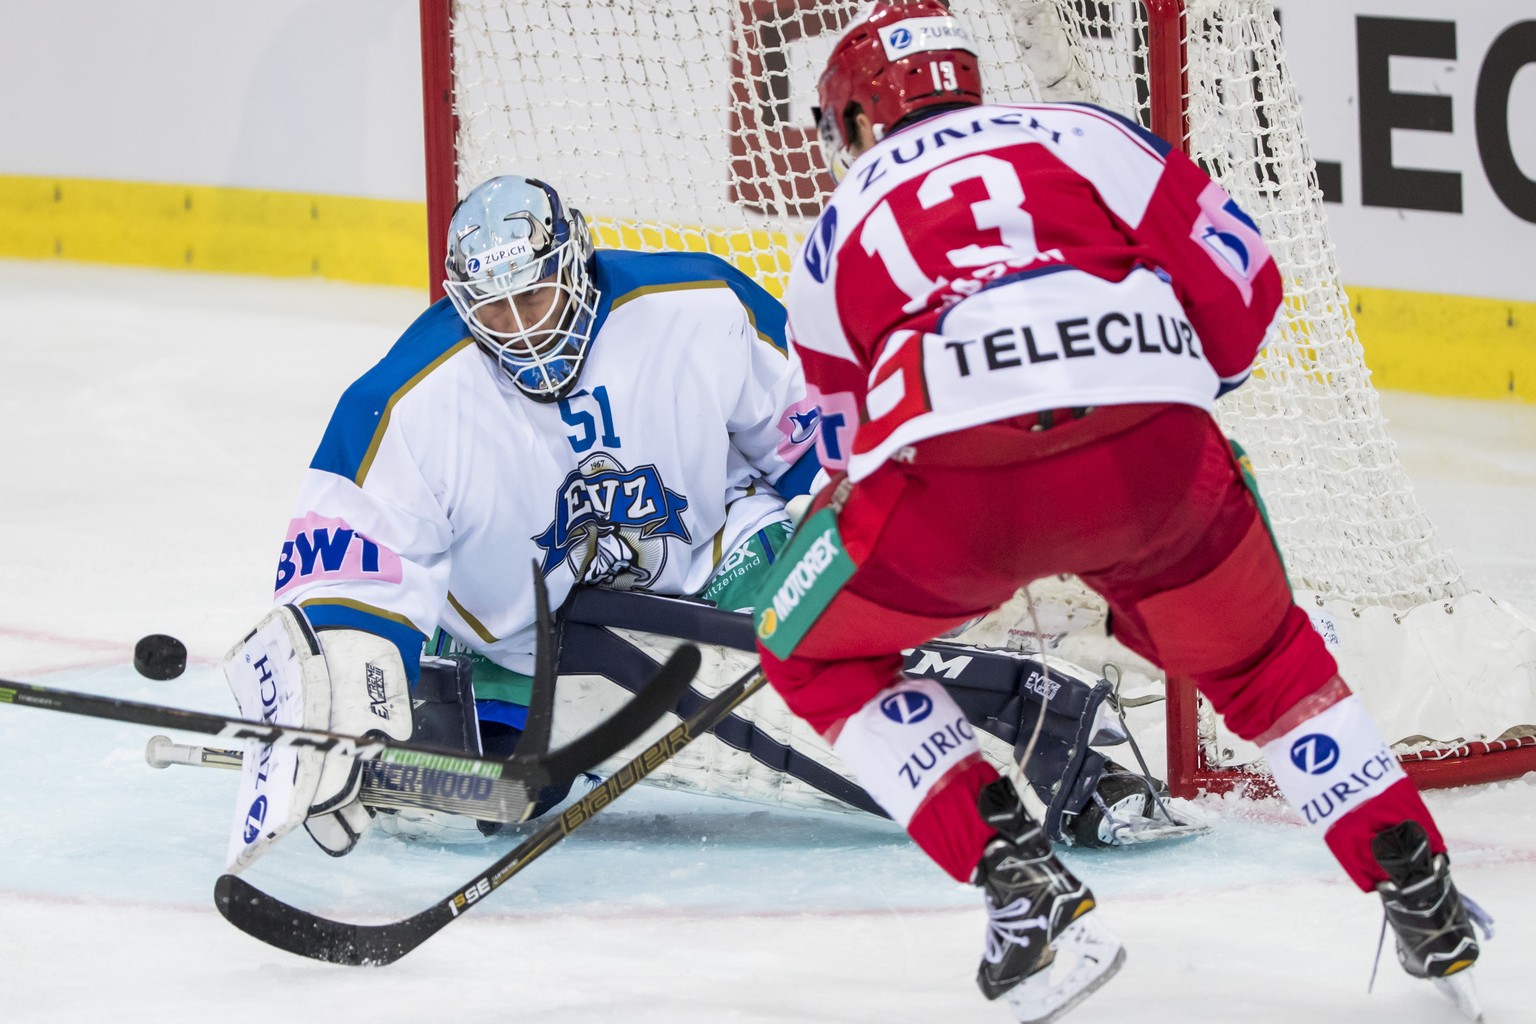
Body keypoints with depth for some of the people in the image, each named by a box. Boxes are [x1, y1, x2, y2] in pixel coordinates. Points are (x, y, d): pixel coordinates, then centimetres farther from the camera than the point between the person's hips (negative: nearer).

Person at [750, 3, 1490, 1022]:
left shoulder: (839, 230, 31)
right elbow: (1240, 278, 19)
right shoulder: (1078, 133, 28)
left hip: (954, 472, -2)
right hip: (1152, 443, 2)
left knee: (814, 653, 23)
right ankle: (1426, 902, 26)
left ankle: (1022, 883, 9)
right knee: (1258, 660, 28)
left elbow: (849, 445, 36)